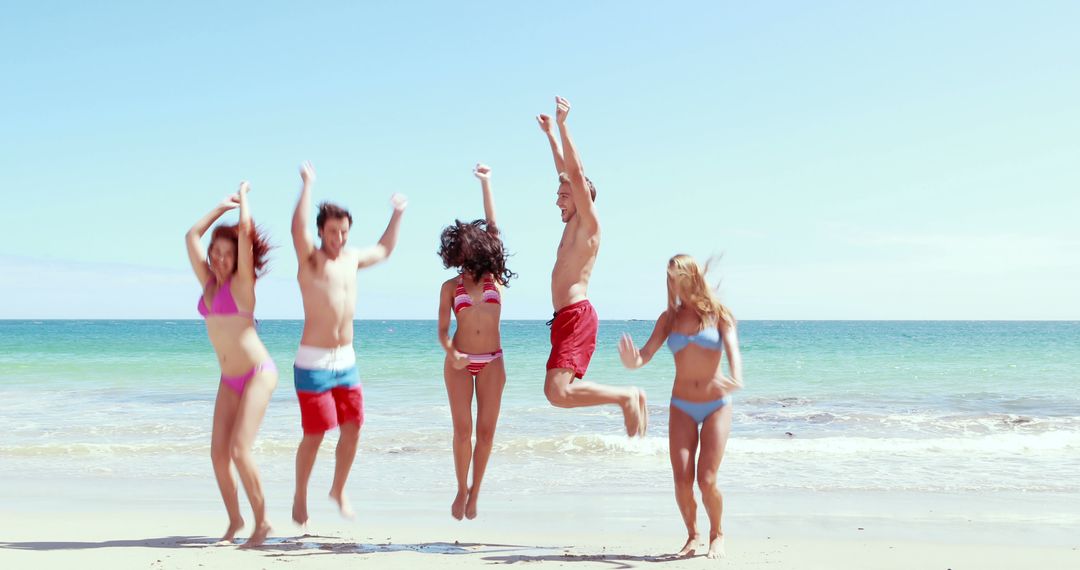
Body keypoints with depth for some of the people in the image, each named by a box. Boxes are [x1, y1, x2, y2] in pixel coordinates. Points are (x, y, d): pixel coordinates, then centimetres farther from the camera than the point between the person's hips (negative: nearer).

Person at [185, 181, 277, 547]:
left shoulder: (242, 282, -6)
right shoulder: (208, 283, 10)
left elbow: (246, 232, -14)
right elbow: (192, 236, 15)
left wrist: (243, 197, 1)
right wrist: (222, 206, 16)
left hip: (257, 373, -6)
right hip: (229, 379, 6)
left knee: (239, 450, -14)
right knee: (218, 452, 0)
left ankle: (262, 521, -2)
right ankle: (235, 520, 16)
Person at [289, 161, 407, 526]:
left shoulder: (352, 258, 11)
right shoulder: (310, 259, -8)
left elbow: (384, 250, 31)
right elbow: (298, 229, -29)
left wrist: (397, 215, 33)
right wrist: (307, 186, -29)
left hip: (346, 360, 6)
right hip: (313, 362, -6)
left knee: (352, 429, 5)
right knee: (314, 434, -4)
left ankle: (338, 490, 24)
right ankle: (300, 498, 14)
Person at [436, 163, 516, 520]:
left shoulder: (494, 278, 3)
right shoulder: (450, 287, 3)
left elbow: (493, 228, 0)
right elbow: (442, 331, 2)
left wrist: (485, 183, 0)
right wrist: (451, 354, -19)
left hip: (491, 362, 1)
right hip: (460, 362, -1)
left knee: (485, 430, 1)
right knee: (463, 429, -3)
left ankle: (475, 491, 14)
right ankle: (462, 490, 13)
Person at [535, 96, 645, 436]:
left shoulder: (589, 224, -3)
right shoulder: (574, 225, 19)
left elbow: (576, 174, -15)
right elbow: (566, 172, 29)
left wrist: (562, 125, -15)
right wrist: (550, 135, 32)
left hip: (577, 315, -10)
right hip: (567, 317, 10)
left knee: (557, 392, -24)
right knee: (560, 390, 10)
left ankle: (627, 397, -13)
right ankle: (629, 398, 14)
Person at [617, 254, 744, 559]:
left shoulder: (717, 313, -3)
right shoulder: (669, 318, 3)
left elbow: (732, 348, -18)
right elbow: (646, 353, -7)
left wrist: (735, 377, -40)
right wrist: (632, 361, -32)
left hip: (716, 407, -2)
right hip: (681, 408, 2)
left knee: (707, 480, -11)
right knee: (682, 482, -7)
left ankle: (717, 534, 16)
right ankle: (692, 535, 19)